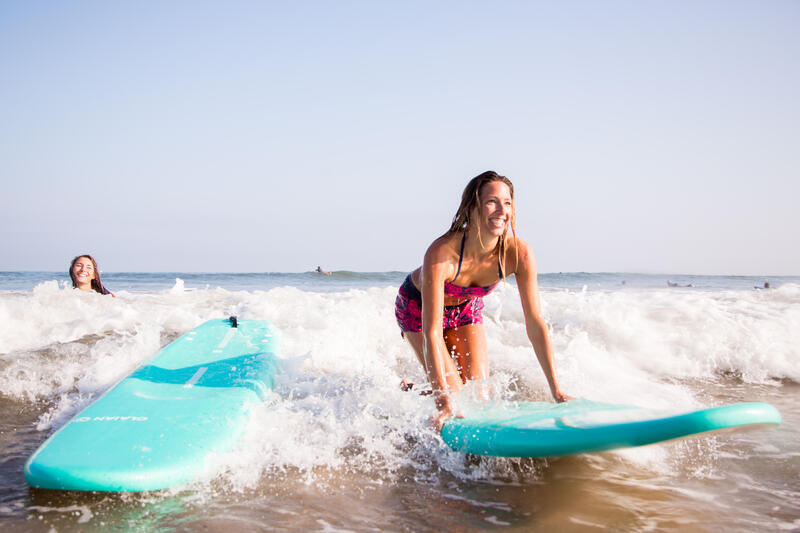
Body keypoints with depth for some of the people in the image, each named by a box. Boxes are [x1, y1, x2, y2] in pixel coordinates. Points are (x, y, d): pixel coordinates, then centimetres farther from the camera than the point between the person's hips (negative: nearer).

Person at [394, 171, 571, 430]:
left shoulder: (519, 253, -30)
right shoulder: (441, 253, -41)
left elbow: (535, 324, -23)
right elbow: (432, 334, -40)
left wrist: (556, 391, -24)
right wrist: (443, 401, -44)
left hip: (466, 309, 4)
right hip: (417, 307, -4)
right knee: (454, 395, -11)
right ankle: (405, 392, 20)